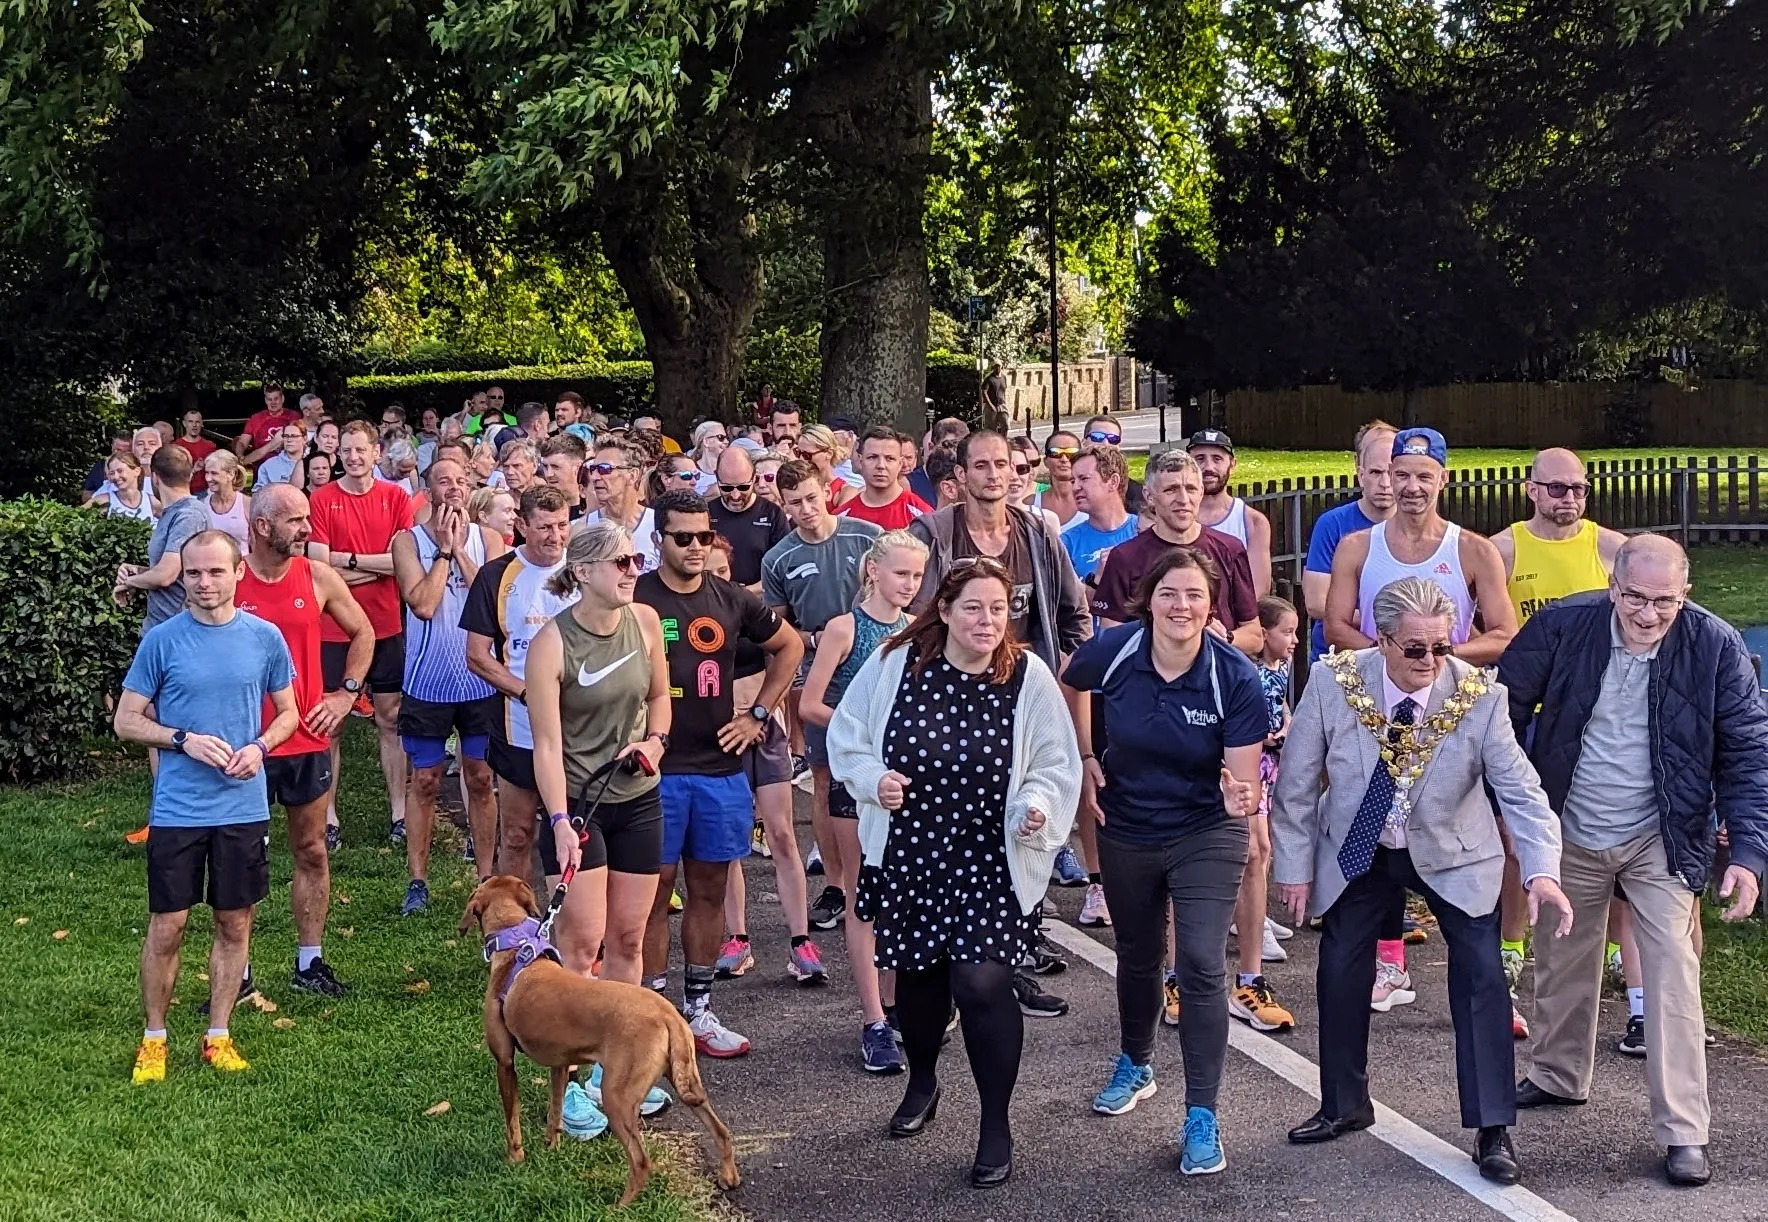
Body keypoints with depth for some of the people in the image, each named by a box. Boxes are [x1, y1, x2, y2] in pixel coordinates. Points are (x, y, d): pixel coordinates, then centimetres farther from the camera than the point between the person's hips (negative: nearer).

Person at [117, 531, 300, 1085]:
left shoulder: (265, 638, 0)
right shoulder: (162, 639, -5)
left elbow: (287, 712, 10)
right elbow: (127, 721, 0)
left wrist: (259, 747, -10)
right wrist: (185, 739, -16)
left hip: (244, 806, 2)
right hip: (177, 807, -2)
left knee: (235, 923, 10)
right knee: (167, 926, 3)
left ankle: (218, 1035, 24)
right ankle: (154, 1038, 20)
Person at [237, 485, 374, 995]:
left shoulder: (319, 578, -1)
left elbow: (363, 633, 14)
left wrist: (346, 694, 5)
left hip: (308, 739, 3)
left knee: (311, 852, 11)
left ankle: (309, 963, 23)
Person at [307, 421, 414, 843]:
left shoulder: (396, 498, 2)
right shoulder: (322, 499, -2)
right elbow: (318, 564, -10)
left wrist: (349, 561, -10)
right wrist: (376, 566, -11)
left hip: (386, 626, 1)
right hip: (334, 629, -1)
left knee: (391, 719, 8)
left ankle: (399, 814, 14)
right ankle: (327, 816, 11)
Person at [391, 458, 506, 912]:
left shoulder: (487, 539, 2)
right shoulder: (409, 541, -4)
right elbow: (422, 604, -17)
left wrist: (460, 549, -13)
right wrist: (444, 550, -14)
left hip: (481, 681, 1)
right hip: (428, 682, -1)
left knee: (481, 780, 9)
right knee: (425, 781, 7)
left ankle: (486, 876, 18)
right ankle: (418, 880, 16)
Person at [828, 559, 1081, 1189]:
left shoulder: (1029, 678, -10)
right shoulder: (894, 664, -8)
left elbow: (1055, 766, -2)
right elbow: (846, 739, 4)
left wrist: (1037, 805, -21)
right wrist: (874, 779, -14)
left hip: (991, 865, -2)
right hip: (907, 857, 2)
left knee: (982, 984, -12)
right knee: (917, 974, 17)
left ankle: (996, 1128, 7)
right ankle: (921, 1083, 47)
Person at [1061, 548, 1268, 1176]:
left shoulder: (1237, 678, -23)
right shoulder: (1113, 652, -19)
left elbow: (1244, 783, -22)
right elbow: (1068, 686, 6)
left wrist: (1238, 796, -45)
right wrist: (1083, 759, -1)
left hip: (1207, 836, -3)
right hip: (1126, 831, 3)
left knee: (1201, 966, -13)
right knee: (1137, 956, 20)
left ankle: (1201, 1118, -3)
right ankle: (1135, 1064, 47)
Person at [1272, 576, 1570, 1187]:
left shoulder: (1480, 697, -23)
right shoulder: (1332, 684, -21)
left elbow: (1520, 789, -23)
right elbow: (1296, 785, -10)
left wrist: (1543, 872, -37)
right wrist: (1295, 866, -8)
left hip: (1453, 857, -1)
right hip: (1355, 852, 1)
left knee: (1482, 975, -8)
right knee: (1341, 973, 7)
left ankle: (1493, 1131, 3)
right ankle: (1344, 1106, 28)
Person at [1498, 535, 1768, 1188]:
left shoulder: (1716, 646, -16)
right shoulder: (1562, 625, -16)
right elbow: (1505, 710, -5)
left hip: (1660, 840, -2)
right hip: (1569, 836, 2)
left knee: (1673, 971, -9)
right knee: (1561, 959, 17)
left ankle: (1683, 1132, 0)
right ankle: (1558, 1075, 41)